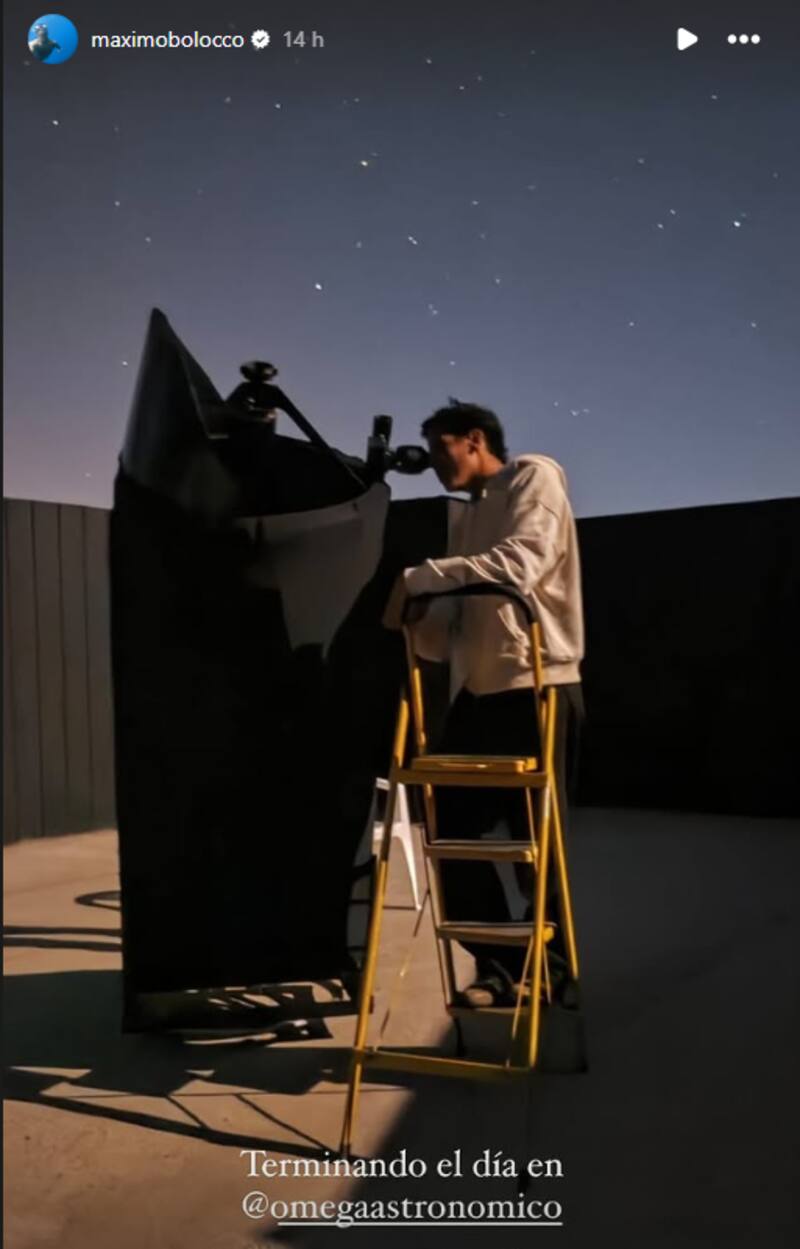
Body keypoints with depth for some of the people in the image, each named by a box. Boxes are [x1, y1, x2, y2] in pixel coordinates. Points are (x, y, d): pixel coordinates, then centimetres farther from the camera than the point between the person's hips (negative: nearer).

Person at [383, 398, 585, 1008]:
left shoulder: (534, 477, 0)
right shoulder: (467, 520, 21)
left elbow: (521, 563, -21)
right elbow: (450, 632, 14)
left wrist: (419, 578, -19)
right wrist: (413, 614, -6)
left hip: (538, 689, -8)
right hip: (478, 694, 8)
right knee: (453, 827, 5)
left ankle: (552, 971, 21)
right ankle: (501, 966, 18)